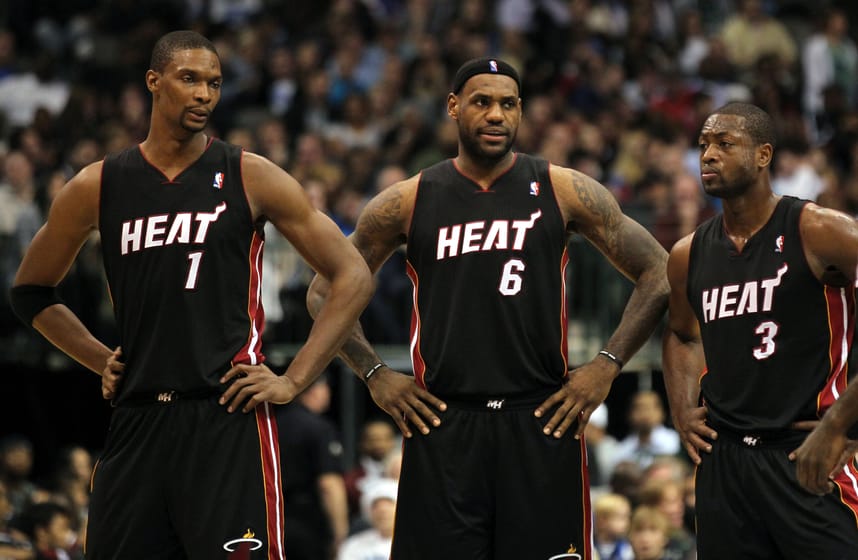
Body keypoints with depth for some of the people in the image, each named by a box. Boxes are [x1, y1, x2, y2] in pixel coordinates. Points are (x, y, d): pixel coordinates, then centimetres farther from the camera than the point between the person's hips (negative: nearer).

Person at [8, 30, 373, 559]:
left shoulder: (250, 178, 1)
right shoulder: (97, 187, 8)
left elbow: (353, 277, 2)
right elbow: (31, 291, 23)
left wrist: (293, 381, -4)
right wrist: (101, 361, 11)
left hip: (228, 418, -3)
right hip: (135, 423, 3)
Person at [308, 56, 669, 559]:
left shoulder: (562, 191, 3)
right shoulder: (408, 203, 5)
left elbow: (658, 274, 6)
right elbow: (326, 292, 14)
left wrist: (607, 365, -2)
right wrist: (376, 375, 4)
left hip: (542, 421, 0)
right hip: (442, 424, 0)